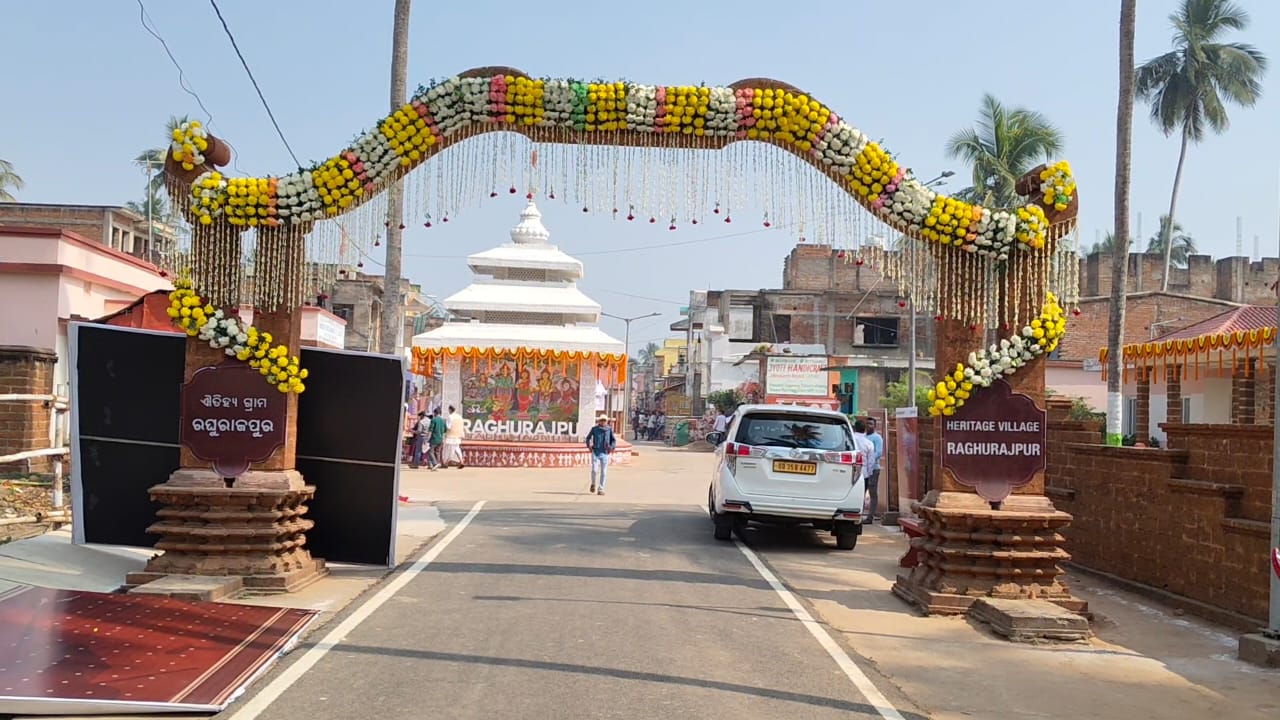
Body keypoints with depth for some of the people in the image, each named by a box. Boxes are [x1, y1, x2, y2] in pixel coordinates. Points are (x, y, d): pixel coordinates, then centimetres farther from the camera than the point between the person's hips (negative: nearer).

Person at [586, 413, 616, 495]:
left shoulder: (609, 429, 1)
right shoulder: (594, 429, 2)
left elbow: (614, 440, 9)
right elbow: (588, 438, 15)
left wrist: (612, 447, -7)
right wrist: (589, 445, 1)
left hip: (604, 454, 1)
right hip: (595, 452, -1)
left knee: (603, 472, 2)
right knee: (594, 470, -11)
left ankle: (600, 489, 12)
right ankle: (593, 484, 17)